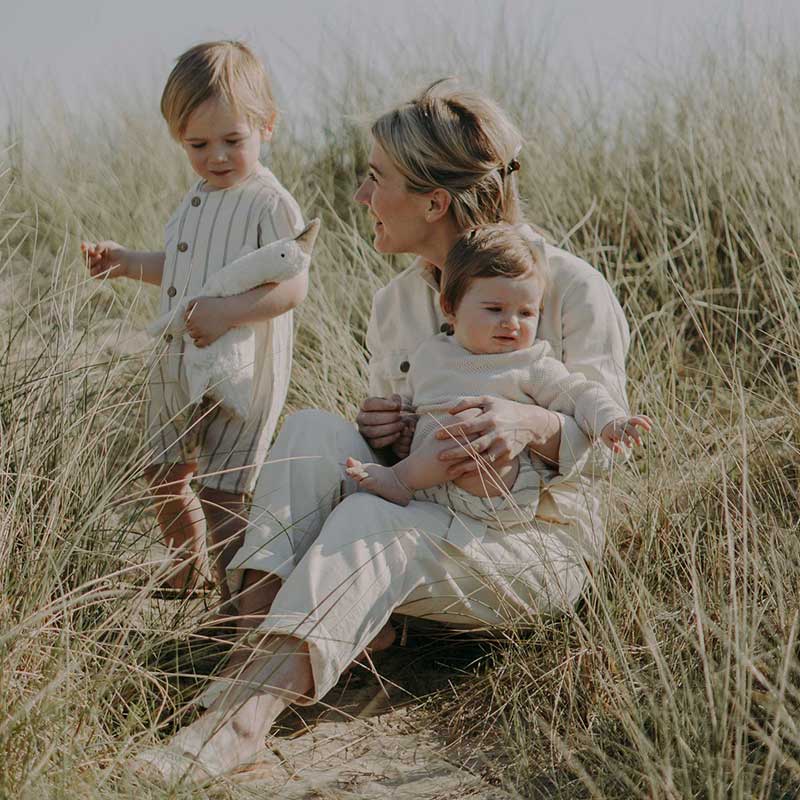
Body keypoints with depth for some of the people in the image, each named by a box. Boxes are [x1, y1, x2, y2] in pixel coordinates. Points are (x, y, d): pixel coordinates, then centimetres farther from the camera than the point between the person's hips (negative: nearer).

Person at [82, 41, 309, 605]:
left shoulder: (270, 204, -16)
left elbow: (293, 285, -24)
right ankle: (185, 580, 42)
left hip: (241, 372, -9)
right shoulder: (197, 200, 10)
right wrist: (125, 262, 14)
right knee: (165, 477, 21)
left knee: (221, 496, -5)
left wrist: (228, 312, -37)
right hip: (178, 365, 9)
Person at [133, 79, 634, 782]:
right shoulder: (395, 304, 8)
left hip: (539, 540, -5)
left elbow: (603, 442, -9)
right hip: (420, 526, 5)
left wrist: (531, 424, -32)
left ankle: (237, 718, -47)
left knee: (371, 521, -34)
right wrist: (379, 437, -9)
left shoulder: (569, 287, -9)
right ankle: (257, 627, -39)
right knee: (314, 431, -21)